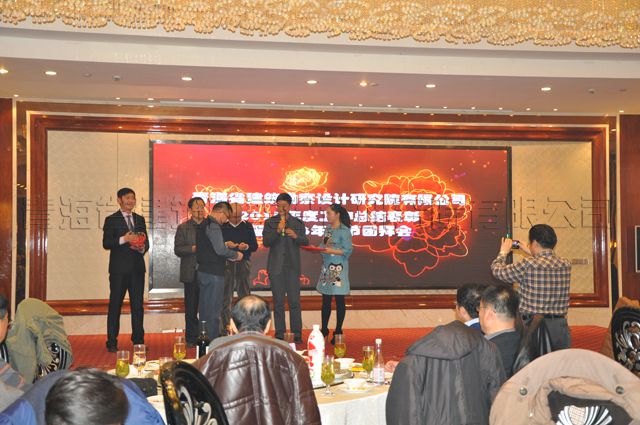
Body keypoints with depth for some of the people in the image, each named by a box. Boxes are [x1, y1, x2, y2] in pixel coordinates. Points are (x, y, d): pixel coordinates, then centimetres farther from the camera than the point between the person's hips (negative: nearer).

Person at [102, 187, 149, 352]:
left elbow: (146, 241, 16)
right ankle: (112, 342, 6)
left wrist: (142, 248, -6)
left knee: (138, 305, 6)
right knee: (115, 305, 1)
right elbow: (106, 243, -7)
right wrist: (123, 239, -20)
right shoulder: (111, 220, 2)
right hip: (119, 268, -4)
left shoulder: (140, 219, 16)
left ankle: (138, 340, 13)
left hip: (137, 267, 4)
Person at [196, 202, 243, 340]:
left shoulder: (203, 224, 16)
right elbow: (220, 249, -23)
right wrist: (235, 255, -7)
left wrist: (228, 255, 13)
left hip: (203, 270, 10)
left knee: (204, 309, 14)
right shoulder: (213, 226, -15)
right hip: (214, 273, -10)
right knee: (214, 311, -4)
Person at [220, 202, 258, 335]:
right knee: (226, 297, 0)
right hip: (226, 264, -2)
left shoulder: (247, 226, 8)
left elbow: (255, 246, 6)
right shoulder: (222, 226, 3)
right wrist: (225, 244, -17)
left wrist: (246, 246, -14)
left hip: (244, 264, 2)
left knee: (245, 296, 5)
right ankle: (225, 328, 7)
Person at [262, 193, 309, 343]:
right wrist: (277, 230, -19)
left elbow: (305, 241, 1)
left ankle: (297, 333, 4)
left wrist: (296, 236, -19)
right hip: (276, 267, 0)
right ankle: (279, 333, 12)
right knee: (278, 301, 5)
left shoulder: (298, 223, 9)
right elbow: (266, 242, -5)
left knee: (294, 301, -2)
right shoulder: (270, 222, 6)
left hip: (292, 267, 0)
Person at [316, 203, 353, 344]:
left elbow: (348, 250, -14)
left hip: (338, 268, -7)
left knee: (339, 301, 1)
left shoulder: (344, 231, -9)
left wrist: (332, 251, -22)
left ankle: (338, 331, 9)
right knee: (326, 300, 11)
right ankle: (324, 329, 21)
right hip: (327, 268, 7)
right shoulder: (328, 229, 12)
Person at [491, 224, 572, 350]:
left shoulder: (528, 265, -14)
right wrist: (531, 254, 35)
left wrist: (503, 252, 18)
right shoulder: (566, 264, 3)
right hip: (560, 326, 5)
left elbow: (497, 270, 0)